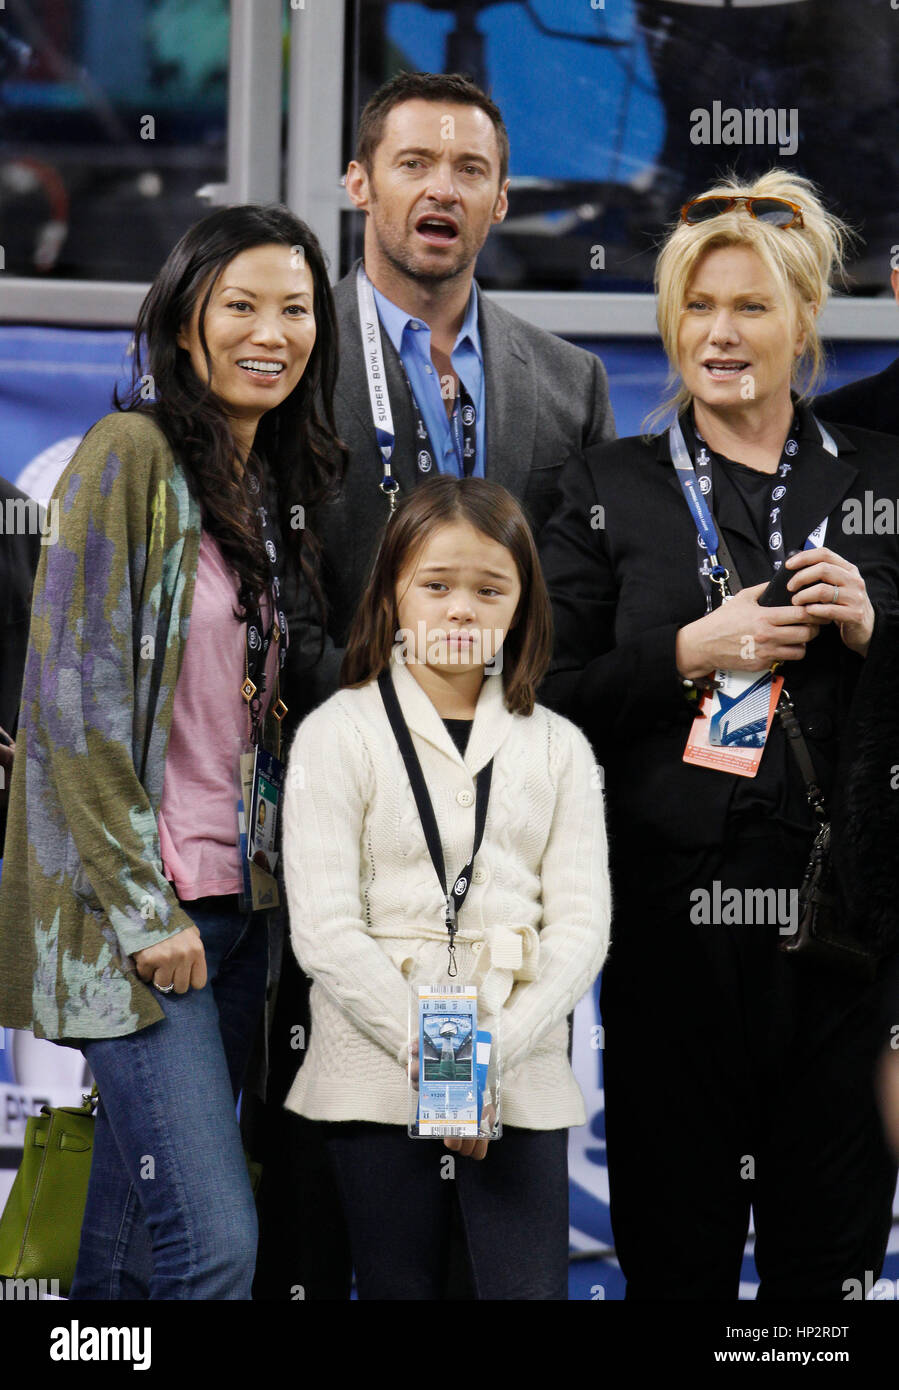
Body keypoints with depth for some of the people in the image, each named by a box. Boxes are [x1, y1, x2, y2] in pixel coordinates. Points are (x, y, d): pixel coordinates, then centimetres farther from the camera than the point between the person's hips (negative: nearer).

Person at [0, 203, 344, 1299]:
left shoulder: (274, 482, 15)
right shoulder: (132, 455, -9)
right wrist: (143, 908, -15)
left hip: (236, 907, 7)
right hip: (136, 911, -7)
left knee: (134, 1233, 10)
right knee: (213, 1245, -15)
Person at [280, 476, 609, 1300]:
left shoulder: (557, 747, 9)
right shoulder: (339, 734, 0)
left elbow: (581, 926, 2)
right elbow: (325, 930, -8)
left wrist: (492, 1049, -14)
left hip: (521, 1079, 2)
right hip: (377, 1074, -2)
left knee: (530, 1288, -5)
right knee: (402, 1290, 5)